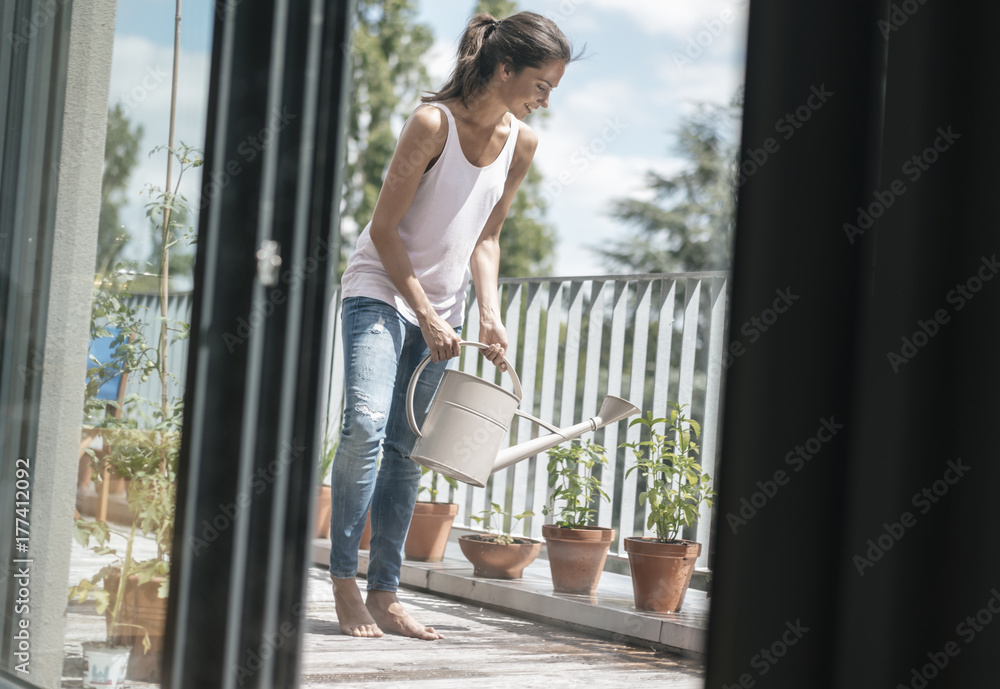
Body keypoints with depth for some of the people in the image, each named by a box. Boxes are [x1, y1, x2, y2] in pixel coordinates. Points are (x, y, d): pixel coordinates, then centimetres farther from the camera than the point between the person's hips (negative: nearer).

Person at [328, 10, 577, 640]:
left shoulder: (522, 143, 0)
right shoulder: (433, 123, -18)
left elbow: (485, 238, 7)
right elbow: (385, 229, -15)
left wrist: (490, 317, -5)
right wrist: (426, 317, -16)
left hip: (442, 308, 6)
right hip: (381, 289, -6)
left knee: (407, 450, 5)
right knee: (367, 422, -22)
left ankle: (383, 596, 7)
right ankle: (344, 582, -12)